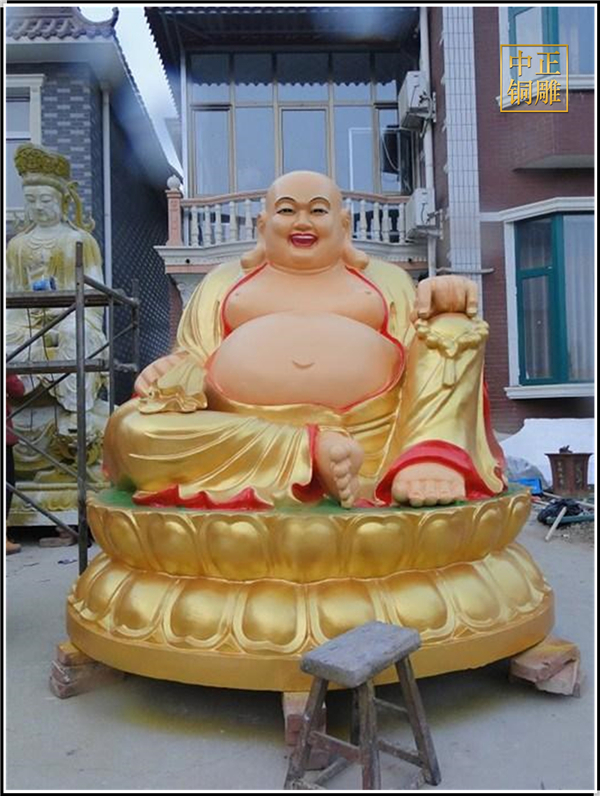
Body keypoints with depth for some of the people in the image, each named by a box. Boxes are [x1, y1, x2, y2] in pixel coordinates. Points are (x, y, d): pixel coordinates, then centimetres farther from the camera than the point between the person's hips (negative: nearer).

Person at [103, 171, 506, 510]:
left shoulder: (385, 278, 23)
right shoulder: (224, 281, 23)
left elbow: (421, 357, 14)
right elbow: (193, 359, 18)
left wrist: (445, 303, -7)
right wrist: (169, 375, -6)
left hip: (373, 438, 1)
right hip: (235, 437, 0)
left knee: (453, 320, -7)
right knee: (131, 428, -23)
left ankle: (428, 457, -30)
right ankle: (316, 453, -28)